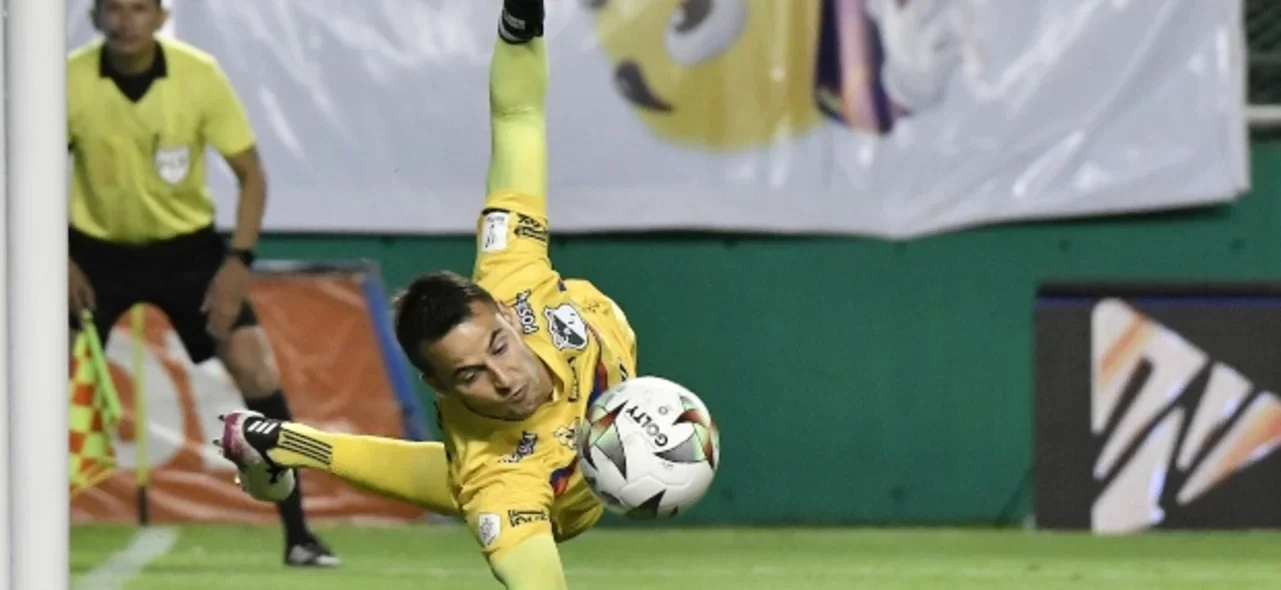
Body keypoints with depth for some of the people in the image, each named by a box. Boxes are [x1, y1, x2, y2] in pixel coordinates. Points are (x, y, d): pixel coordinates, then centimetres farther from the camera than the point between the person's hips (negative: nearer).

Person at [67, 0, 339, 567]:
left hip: (186, 245, 0)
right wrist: (57, 260, -15)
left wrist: (238, 261, -18)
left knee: (257, 370, -13)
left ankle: (297, 535, -4)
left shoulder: (200, 75, -17)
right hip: (97, 249, 0)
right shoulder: (69, 80, -17)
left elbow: (250, 173, -8)